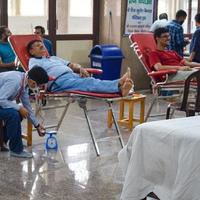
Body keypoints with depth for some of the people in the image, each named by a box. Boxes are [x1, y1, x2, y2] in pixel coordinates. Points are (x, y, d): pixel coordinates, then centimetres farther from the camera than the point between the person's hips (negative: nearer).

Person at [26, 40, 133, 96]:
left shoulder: (54, 58, 38)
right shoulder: (33, 61, 20)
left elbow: (71, 65, 30)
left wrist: (80, 68, 7)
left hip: (73, 75, 6)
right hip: (59, 81, -6)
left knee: (91, 81, -27)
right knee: (89, 83, -32)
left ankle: (120, 87, -55)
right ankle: (119, 85, -56)